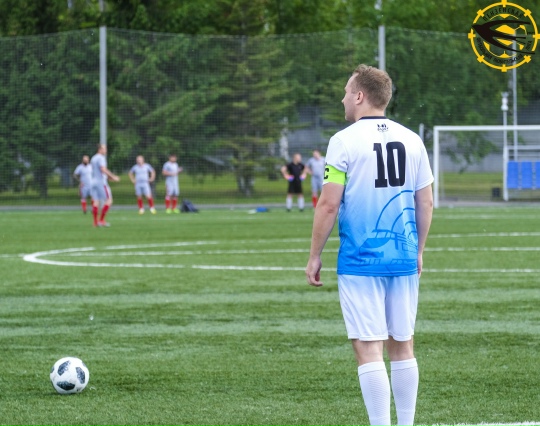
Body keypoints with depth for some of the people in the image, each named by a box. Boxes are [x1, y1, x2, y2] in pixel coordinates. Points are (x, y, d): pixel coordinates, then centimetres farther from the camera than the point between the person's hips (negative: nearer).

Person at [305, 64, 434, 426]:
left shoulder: (345, 141, -7)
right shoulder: (411, 140, 7)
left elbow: (328, 205, -9)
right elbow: (426, 203, 11)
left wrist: (315, 257, 0)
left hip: (360, 261, -5)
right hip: (404, 260, 5)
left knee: (369, 349, -4)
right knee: (402, 345, 12)